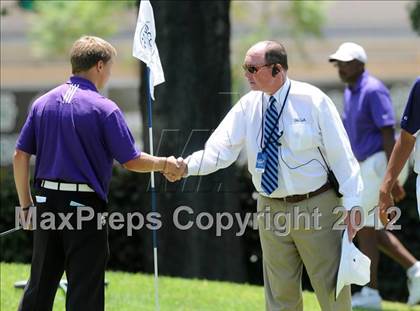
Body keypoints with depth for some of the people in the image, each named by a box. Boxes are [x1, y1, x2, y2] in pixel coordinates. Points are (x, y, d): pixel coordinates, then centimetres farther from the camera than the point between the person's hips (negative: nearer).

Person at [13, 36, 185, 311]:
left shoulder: (43, 103, 6)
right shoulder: (104, 108, -10)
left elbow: (20, 156, 7)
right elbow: (132, 161, -10)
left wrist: (26, 204, 14)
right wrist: (164, 164, 8)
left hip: (47, 200, 5)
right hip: (85, 205, -5)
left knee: (39, 288, 13)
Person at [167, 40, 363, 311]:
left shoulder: (313, 100, -9)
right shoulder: (248, 106, 1)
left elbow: (340, 154, -7)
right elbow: (220, 150, -8)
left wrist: (352, 204, -10)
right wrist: (186, 167, -26)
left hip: (317, 207, -4)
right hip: (272, 210, 4)